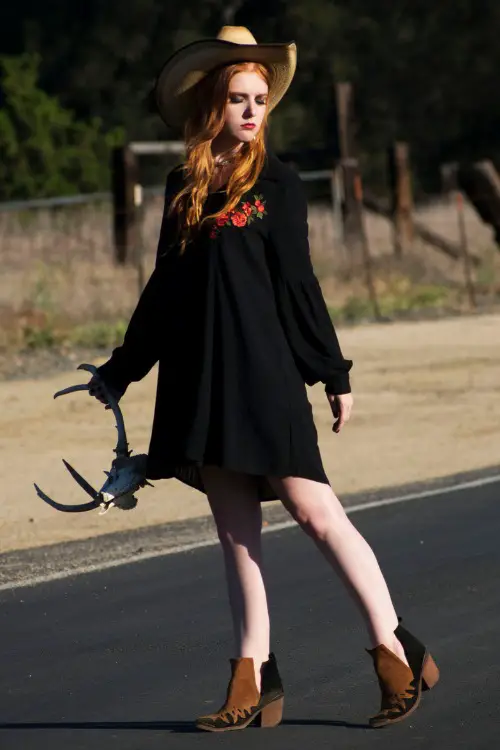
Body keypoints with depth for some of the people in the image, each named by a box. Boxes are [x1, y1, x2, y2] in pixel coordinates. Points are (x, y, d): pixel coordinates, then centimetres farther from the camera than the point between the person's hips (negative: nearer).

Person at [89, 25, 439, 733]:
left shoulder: (277, 182, 2)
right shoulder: (183, 189, 13)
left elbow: (297, 284, 2)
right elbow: (165, 288, 20)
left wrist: (333, 375, 1)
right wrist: (120, 371, 25)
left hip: (262, 373, -4)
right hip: (198, 378, 4)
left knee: (313, 508, -9)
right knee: (235, 533, 5)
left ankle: (396, 649, -3)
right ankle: (254, 679, 6)